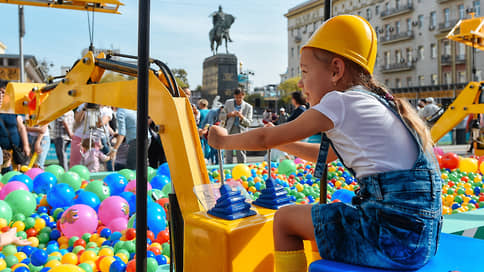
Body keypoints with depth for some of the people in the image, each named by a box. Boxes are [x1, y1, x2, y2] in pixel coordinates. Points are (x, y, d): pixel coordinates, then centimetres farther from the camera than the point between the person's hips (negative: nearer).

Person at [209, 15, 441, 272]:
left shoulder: (340, 103, -10)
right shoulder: (376, 102, 15)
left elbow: (266, 138, -1)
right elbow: (325, 154, 28)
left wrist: (224, 140, 16)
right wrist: (279, 141, 32)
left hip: (394, 236, -9)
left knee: (285, 219, 5)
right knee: (321, 216, 28)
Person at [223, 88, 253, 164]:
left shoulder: (248, 107, 1)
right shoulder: (228, 103, 6)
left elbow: (248, 123, 0)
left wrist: (241, 117, -19)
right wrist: (228, 115, -9)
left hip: (241, 132, -1)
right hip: (229, 132, 2)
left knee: (241, 157, 1)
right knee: (228, 154, 4)